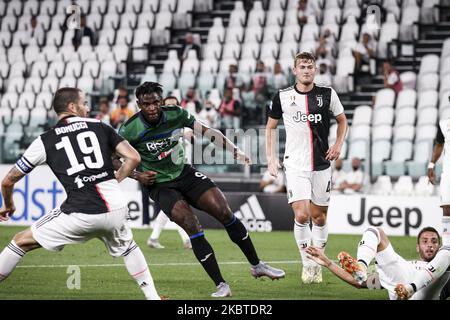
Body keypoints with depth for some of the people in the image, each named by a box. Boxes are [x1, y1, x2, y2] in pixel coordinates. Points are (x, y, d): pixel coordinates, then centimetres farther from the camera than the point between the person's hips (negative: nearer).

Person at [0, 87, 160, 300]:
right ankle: (152, 296, 30)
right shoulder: (100, 127, 14)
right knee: (127, 247, 35)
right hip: (115, 209, 2)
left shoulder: (45, 141, 10)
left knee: (22, 242, 14)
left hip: (80, 214, -2)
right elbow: (133, 158, 8)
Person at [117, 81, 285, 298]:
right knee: (192, 227, -21)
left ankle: (256, 265, 12)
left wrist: (235, 150, -8)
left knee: (224, 212, -7)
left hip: (184, 173, 4)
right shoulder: (129, 131, -19)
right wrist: (137, 175, -18)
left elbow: (206, 131, -1)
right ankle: (221, 286, -15)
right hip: (160, 185, -4)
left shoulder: (175, 114, -10)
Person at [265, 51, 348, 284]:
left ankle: (317, 264, 24)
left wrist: (338, 145, 1)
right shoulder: (282, 97, 0)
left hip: (321, 166, 2)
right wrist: (271, 157, 5)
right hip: (295, 166, -2)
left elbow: (342, 119, 16)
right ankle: (307, 265, 0)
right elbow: (270, 127, 13)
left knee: (319, 217, 8)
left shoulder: (327, 94, 1)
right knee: (301, 215, -15)